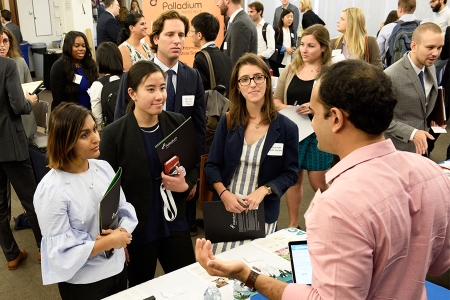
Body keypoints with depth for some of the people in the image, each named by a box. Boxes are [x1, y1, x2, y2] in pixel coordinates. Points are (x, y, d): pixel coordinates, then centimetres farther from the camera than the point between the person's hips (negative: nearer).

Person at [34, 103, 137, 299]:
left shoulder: (104, 168, -4)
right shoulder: (51, 190, -23)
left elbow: (125, 210, 1)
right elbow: (61, 252, -22)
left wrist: (121, 232, -18)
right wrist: (109, 242, -24)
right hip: (81, 282, -5)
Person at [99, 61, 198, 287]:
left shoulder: (178, 123, -3)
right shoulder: (113, 134, -13)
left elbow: (194, 165, 8)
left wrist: (186, 184, -14)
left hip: (174, 224, 3)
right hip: (136, 231, -3)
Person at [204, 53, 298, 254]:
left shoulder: (286, 128, -6)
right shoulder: (227, 122, -1)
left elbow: (290, 173, -2)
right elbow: (212, 166, 1)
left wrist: (264, 190, -18)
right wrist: (224, 194, -16)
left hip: (263, 214, -1)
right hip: (225, 209, 2)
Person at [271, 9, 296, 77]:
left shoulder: (292, 30, 15)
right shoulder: (277, 30, -5)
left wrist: (294, 49, 2)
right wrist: (285, 49, -14)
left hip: (289, 61, 5)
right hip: (278, 61, -5)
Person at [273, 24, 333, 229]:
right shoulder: (291, 69, 5)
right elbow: (275, 99, 10)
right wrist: (284, 108, -12)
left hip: (319, 133, -4)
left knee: (319, 184, 4)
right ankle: (293, 225, 29)